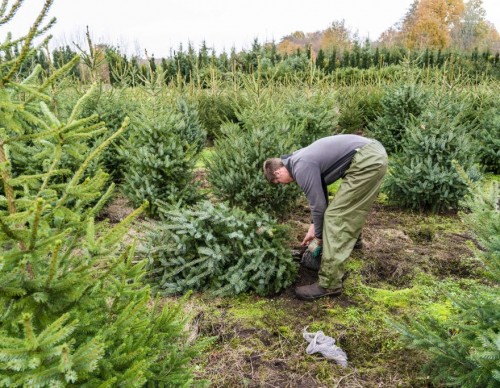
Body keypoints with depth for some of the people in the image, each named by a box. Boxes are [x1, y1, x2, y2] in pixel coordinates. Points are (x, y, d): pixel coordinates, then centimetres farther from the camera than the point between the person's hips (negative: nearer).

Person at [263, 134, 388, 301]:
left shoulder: (301, 168, -9)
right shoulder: (300, 159, 20)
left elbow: (318, 205, -4)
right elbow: (320, 195, 27)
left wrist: (319, 237, 11)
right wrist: (314, 227, 29)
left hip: (366, 162, -10)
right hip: (374, 154, 10)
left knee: (336, 217, -6)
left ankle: (329, 284, -2)